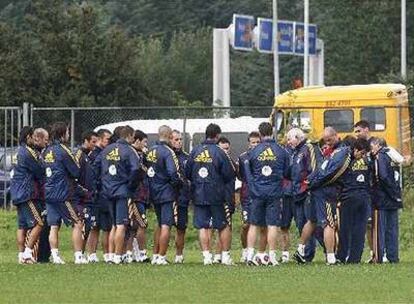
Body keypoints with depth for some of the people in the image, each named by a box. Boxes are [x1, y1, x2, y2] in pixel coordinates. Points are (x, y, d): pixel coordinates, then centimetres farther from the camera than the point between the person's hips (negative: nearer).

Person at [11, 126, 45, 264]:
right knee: (38, 224, -10)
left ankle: (22, 255, 7)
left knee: (22, 226, 9)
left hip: (17, 194, 10)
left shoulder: (19, 152, 17)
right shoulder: (28, 152, -13)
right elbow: (40, 173, -9)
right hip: (27, 194, -10)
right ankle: (28, 252, -13)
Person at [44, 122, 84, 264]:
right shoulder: (63, 151, -13)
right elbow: (76, 172, -11)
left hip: (49, 192, 8)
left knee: (54, 226, 6)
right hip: (63, 194, -7)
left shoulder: (47, 151, 10)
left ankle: (55, 256, 1)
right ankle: (78, 256, -6)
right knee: (78, 223, -2)